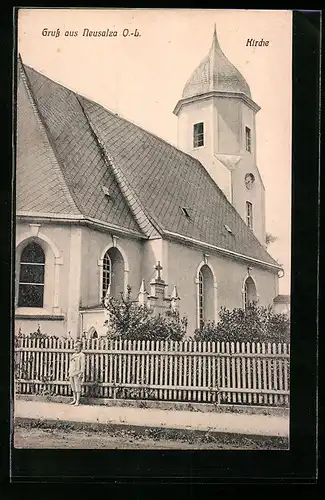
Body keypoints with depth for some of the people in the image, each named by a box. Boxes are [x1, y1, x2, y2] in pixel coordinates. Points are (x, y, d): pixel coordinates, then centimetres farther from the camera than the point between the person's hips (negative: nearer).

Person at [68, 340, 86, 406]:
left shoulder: (82, 355, -6)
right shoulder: (73, 355, 16)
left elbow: (82, 365, -10)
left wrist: (81, 373, -16)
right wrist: (69, 373, 17)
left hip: (77, 374, -7)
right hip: (71, 374, 7)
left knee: (77, 387, -4)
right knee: (73, 387, 13)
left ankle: (78, 401, 3)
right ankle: (74, 400, 23)